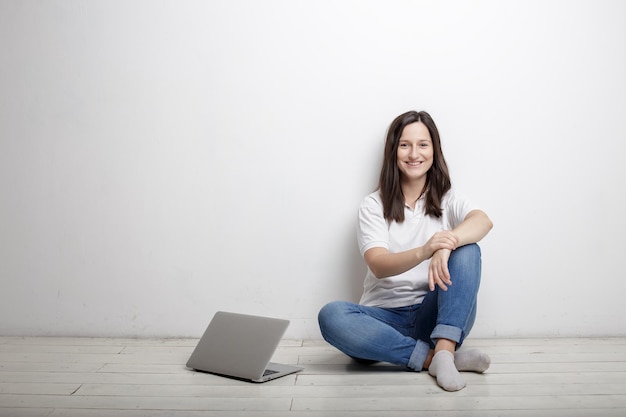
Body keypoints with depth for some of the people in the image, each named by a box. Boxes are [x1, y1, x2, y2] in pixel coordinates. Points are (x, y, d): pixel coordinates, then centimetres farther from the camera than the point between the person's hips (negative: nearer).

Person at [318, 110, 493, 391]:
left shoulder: (446, 199, 8)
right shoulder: (373, 206, 4)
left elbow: (483, 221, -16)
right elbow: (378, 266, -15)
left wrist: (447, 245, -39)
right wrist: (423, 251, -36)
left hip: (436, 315, 1)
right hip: (386, 317, 0)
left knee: (467, 249, -23)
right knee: (331, 315, -30)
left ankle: (444, 349, -31)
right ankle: (433, 357, -27)